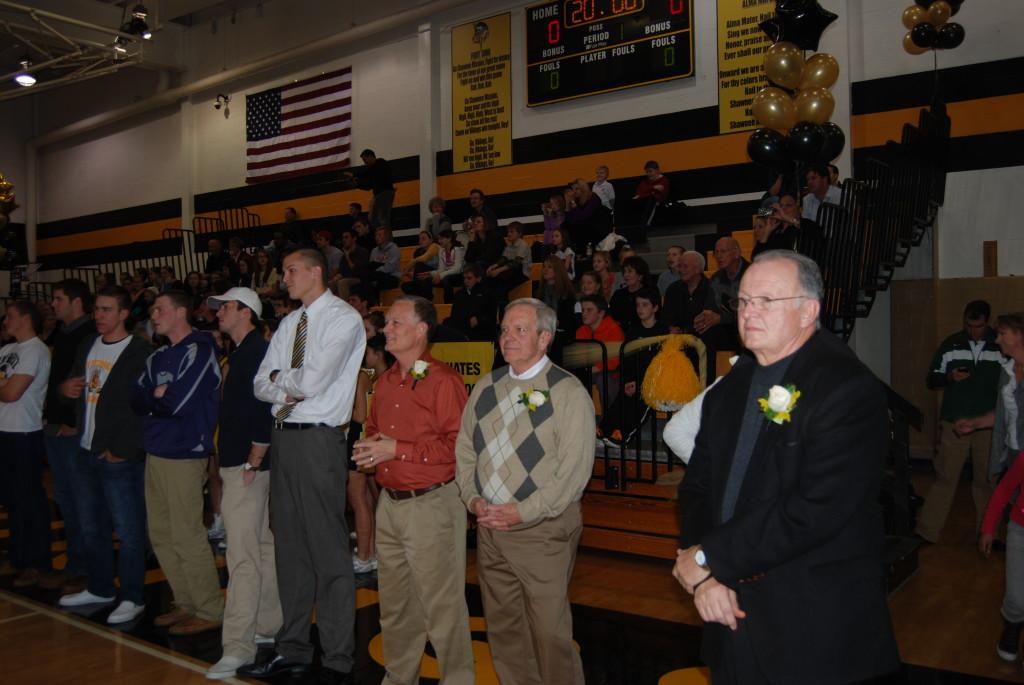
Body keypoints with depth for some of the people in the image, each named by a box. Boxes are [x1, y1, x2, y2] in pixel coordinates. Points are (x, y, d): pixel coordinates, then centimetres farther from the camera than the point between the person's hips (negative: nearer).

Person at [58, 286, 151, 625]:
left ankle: (132, 598, 10)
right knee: (91, 527, 17)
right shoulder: (87, 345, 13)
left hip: (121, 456, -8)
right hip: (86, 452, 8)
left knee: (128, 530, -1)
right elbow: (75, 389, 24)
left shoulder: (140, 352, -11)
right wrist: (66, 389, 0)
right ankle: (100, 588, 32)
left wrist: (122, 450, -17)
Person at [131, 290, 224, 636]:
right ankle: (186, 603, 26)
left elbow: (178, 403, -17)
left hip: (184, 454, -8)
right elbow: (137, 400, 8)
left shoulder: (198, 350, -11)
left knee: (188, 537, -4)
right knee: (161, 535, 13)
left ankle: (209, 611, 8)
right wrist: (160, 399, -9)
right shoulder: (158, 357, 15)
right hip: (156, 452, 8)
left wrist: (153, 400, 0)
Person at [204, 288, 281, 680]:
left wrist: (253, 462, -20)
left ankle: (238, 645, -5)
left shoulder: (256, 352, -15)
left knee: (242, 556, -9)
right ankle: (268, 625, 27)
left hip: (247, 468, -10)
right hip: (236, 465, 10)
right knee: (263, 548, 16)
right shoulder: (242, 353, 16)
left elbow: (266, 411, -22)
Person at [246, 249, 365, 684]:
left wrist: (280, 379, 0)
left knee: (328, 550, -2)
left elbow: (313, 381, -18)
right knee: (289, 546, 14)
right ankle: (293, 648, 27)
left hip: (318, 439, -8)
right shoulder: (289, 324, 15)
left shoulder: (343, 319, -8)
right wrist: (292, 385, -9)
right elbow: (262, 386, 10)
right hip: (283, 436, 8)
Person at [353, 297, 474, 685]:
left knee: (441, 605, 1)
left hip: (431, 504, -8)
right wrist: (368, 446, 2)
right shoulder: (385, 382, 12)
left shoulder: (443, 381, -13)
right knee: (394, 603, 19)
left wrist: (397, 449, -19)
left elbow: (456, 445, -19)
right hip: (389, 504, 8)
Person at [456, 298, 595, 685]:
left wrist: (522, 512, -17)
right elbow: (465, 450, 14)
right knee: (503, 628, 16)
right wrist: (473, 499, -2)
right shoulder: (486, 388, 10)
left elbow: (574, 468, -15)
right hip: (490, 527, 6)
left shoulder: (568, 392, -9)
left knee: (549, 633, 0)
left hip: (543, 530, -6)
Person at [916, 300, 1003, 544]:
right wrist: (949, 377, -12)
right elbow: (932, 379, 9)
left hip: (988, 425, 1)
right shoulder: (951, 344, 4)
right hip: (954, 423, -1)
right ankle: (926, 532, -1)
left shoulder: (1001, 346, 3)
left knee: (986, 480, 9)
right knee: (944, 477, -3)